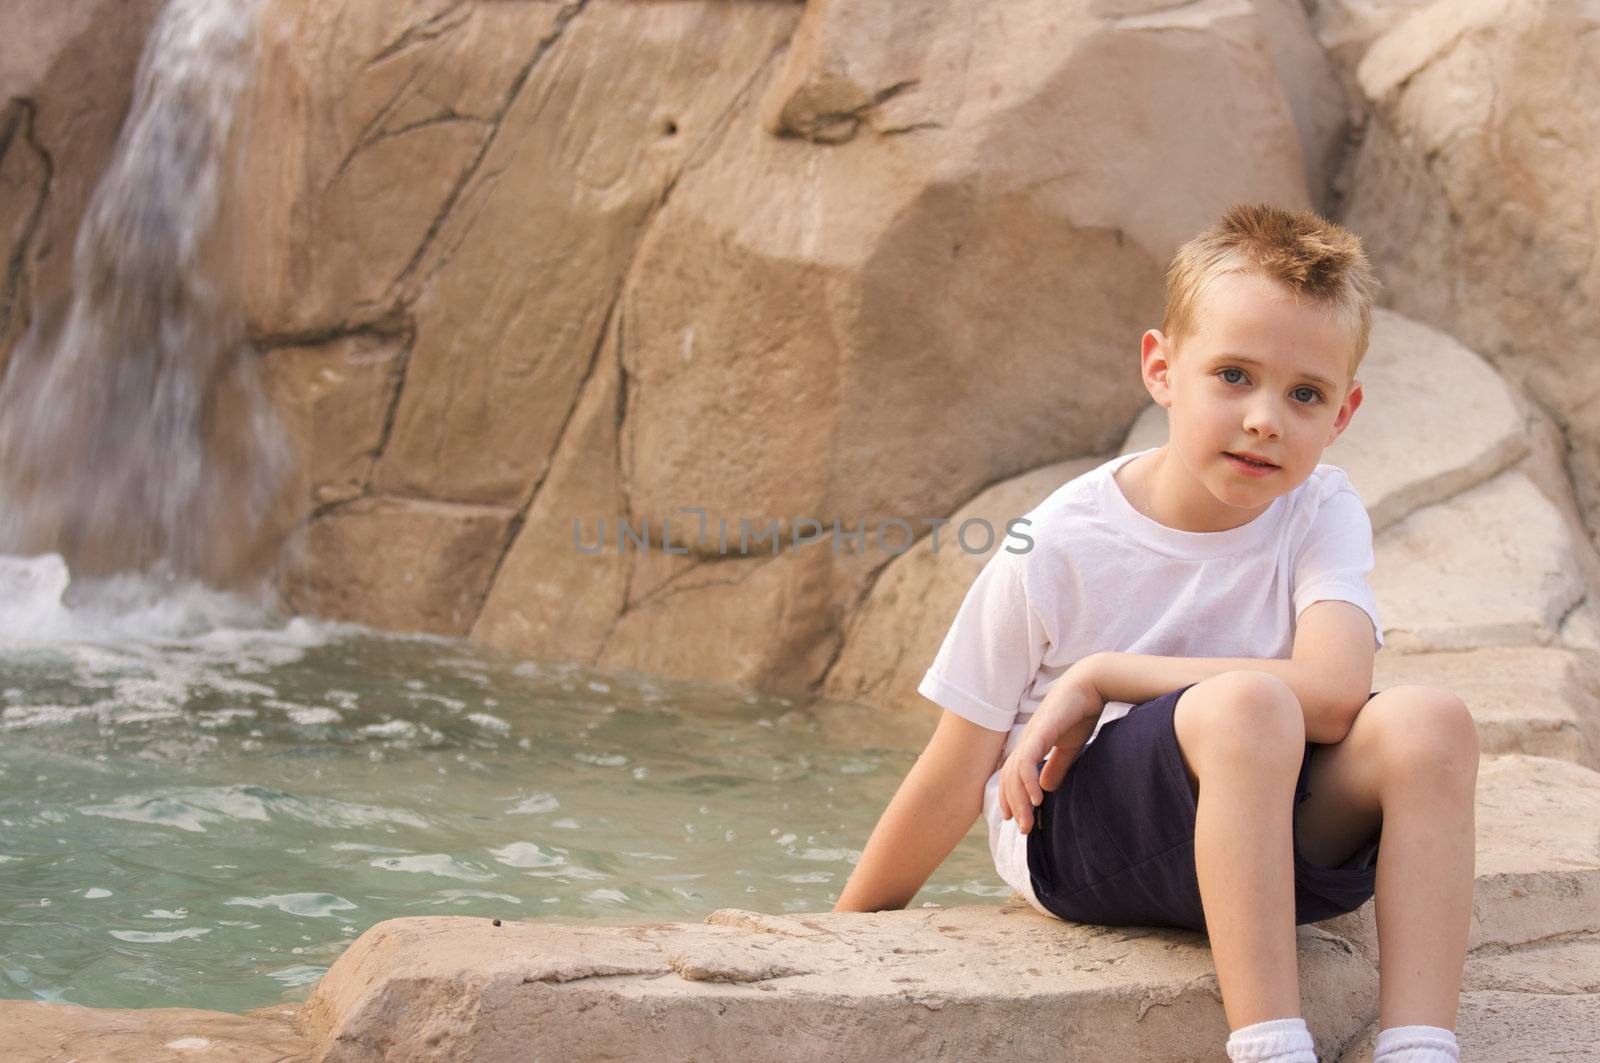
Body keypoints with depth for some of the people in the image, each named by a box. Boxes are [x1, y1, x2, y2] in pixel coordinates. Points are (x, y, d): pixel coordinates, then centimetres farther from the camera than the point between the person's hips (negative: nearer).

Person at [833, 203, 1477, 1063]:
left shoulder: (1321, 514, -4)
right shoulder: (1060, 547, -11)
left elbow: (1331, 691, -23)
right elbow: (957, 775, -4)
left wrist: (1099, 678, -21)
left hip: (1267, 840, 4)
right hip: (1065, 832, -3)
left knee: (1429, 722, -24)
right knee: (1246, 704, -34)